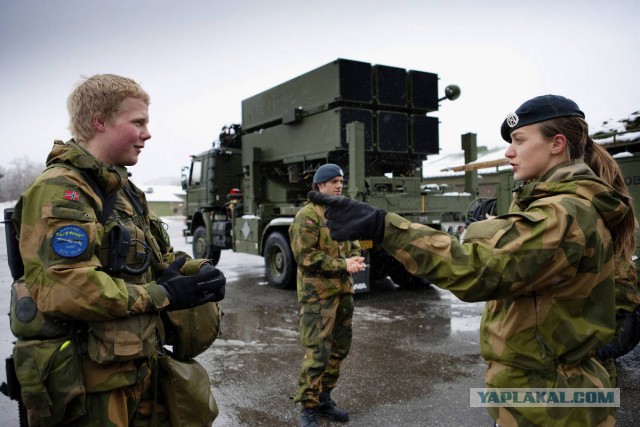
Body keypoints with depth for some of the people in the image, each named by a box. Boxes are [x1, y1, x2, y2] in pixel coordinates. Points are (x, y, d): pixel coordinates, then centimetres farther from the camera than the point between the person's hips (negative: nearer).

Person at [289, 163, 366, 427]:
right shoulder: (307, 215, -10)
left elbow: (353, 245, 18)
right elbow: (305, 256, -18)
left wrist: (355, 260, -5)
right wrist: (342, 265, -20)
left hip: (343, 292, 8)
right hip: (317, 293, -8)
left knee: (339, 349, 15)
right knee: (317, 352, -6)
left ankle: (324, 399, 31)